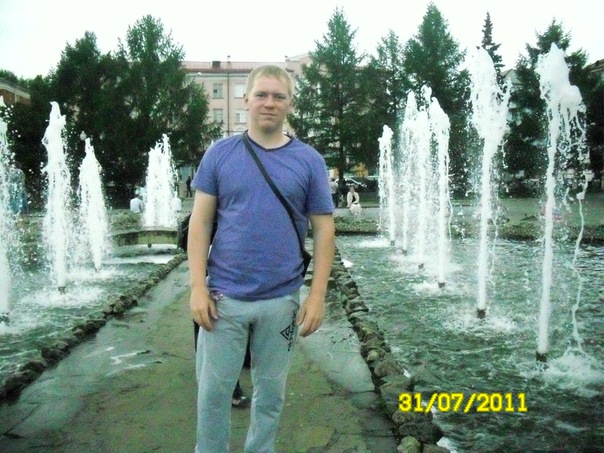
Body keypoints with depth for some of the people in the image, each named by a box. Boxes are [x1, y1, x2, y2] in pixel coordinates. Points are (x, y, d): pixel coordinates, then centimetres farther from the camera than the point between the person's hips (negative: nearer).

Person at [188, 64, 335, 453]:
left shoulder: (309, 160, 0)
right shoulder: (220, 153, 0)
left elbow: (323, 230, 1)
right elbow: (200, 222, 0)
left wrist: (317, 296, -5)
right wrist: (198, 288, -7)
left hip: (282, 300, 1)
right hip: (224, 297, 0)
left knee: (271, 392, 15)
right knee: (214, 391, 8)